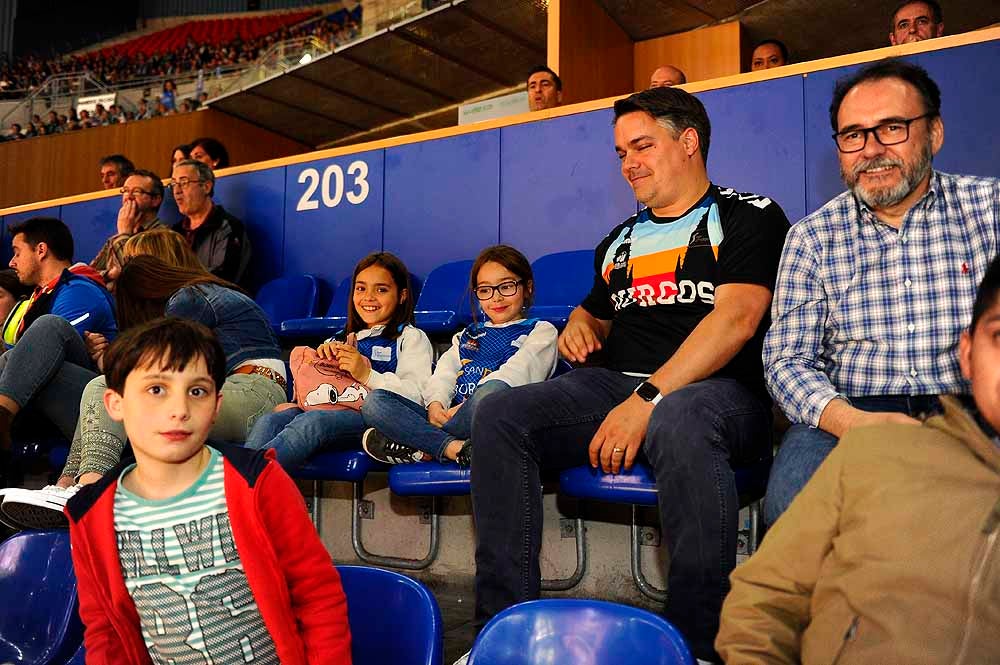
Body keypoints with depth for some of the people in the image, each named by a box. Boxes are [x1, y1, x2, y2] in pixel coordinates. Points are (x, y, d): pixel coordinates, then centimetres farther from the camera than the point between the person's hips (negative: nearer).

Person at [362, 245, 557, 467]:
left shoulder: (540, 331, 14)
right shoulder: (467, 335, 32)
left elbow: (518, 373, -4)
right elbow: (444, 372, 16)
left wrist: (466, 406, -16)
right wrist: (436, 404, -8)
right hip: (450, 415, 5)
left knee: (493, 389, -41)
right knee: (375, 401, -14)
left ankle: (420, 442, -24)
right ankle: (453, 448, -32)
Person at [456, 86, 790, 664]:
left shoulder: (748, 217, 4)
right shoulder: (620, 240, 24)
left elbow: (736, 318, -11)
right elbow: (593, 313, 37)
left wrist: (648, 400, -21)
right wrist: (579, 329, 10)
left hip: (717, 390, -5)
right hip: (616, 383, 6)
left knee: (678, 422, -41)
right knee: (499, 414, -17)